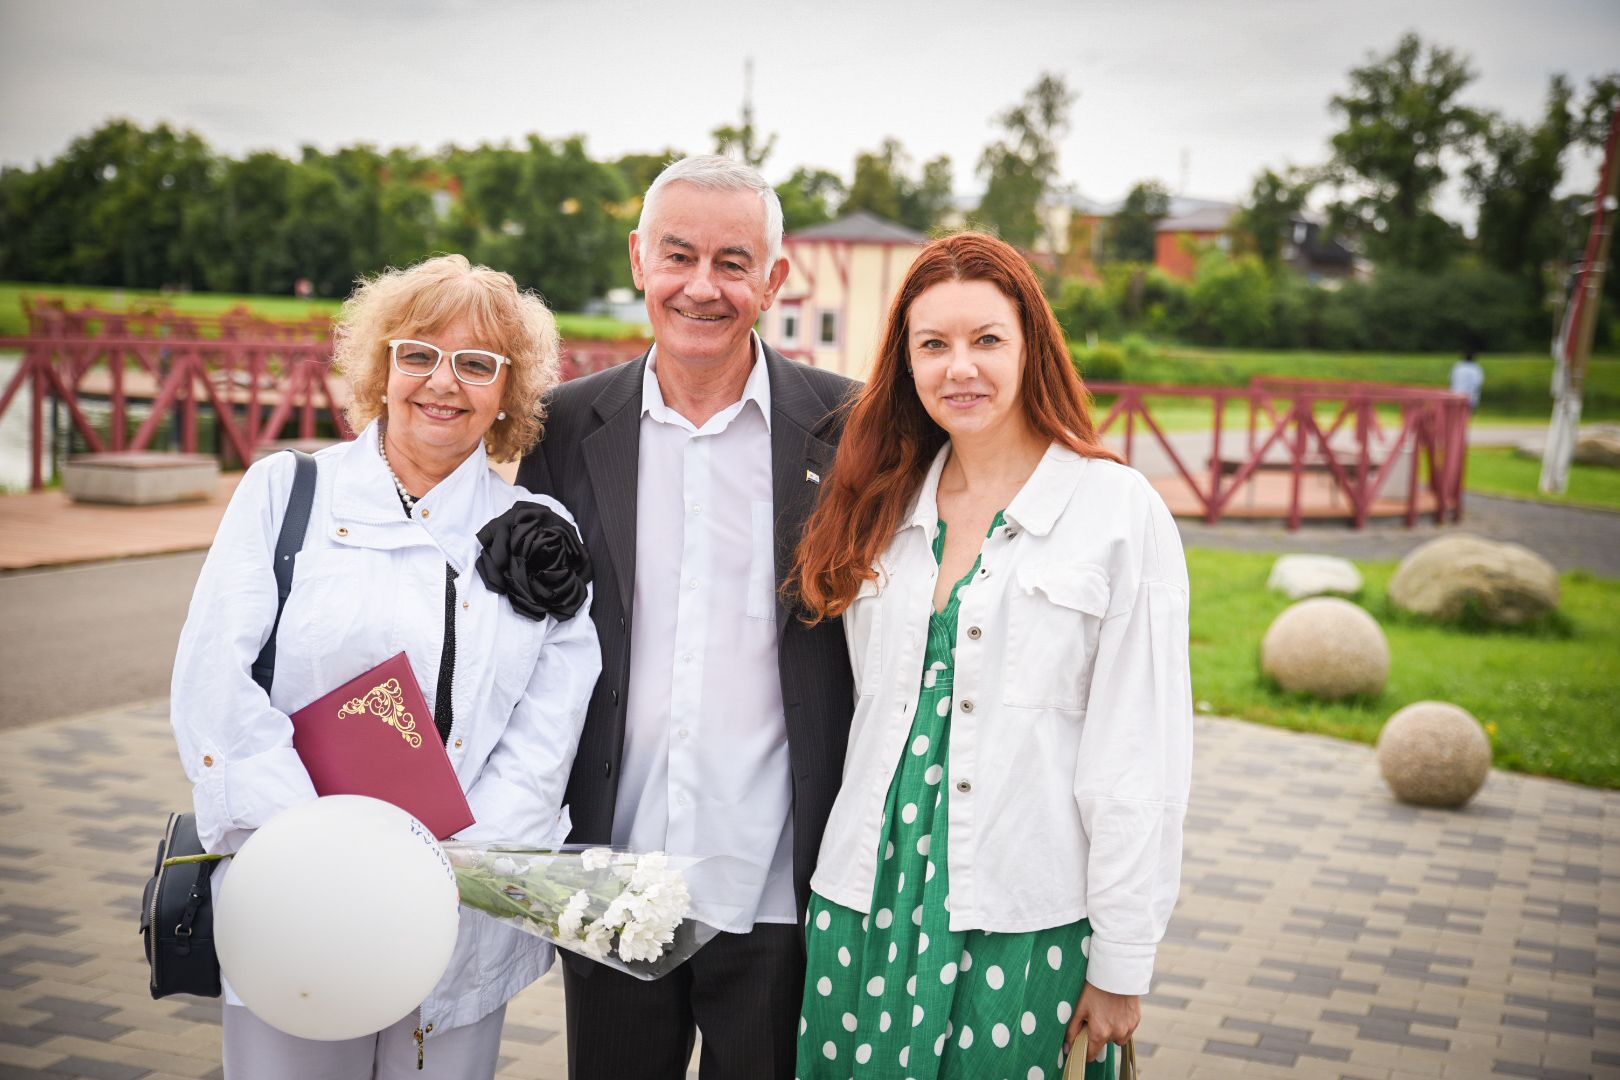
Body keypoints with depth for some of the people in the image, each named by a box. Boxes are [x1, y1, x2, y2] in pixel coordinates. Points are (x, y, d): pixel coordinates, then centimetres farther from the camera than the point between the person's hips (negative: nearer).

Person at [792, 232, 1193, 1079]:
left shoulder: (1121, 511, -7)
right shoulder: (880, 507, 7)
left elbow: (1141, 754, -8)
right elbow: (870, 703, 12)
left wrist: (1121, 963, -7)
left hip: (1025, 921, -4)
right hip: (871, 898, 4)